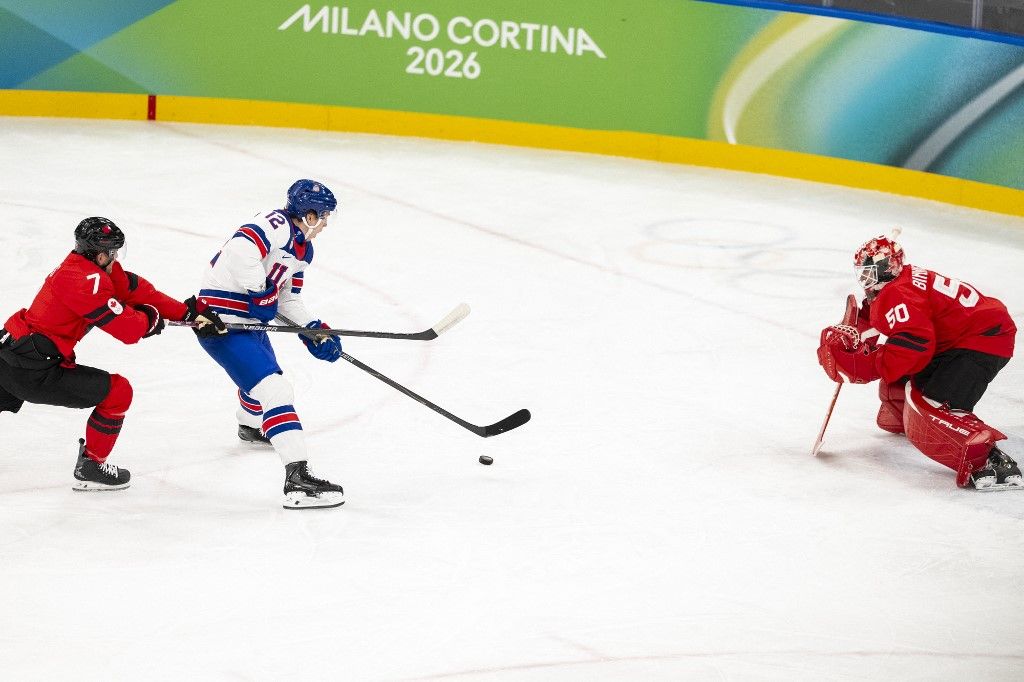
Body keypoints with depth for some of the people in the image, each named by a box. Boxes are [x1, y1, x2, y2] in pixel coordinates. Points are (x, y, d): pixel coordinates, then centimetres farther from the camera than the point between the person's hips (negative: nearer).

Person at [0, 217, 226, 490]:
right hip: (35, 372, -9)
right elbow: (128, 329, -20)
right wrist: (149, 319, 3)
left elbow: (137, 290, 12)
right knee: (118, 392, 0)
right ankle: (90, 468, 11)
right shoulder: (87, 280, -20)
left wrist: (191, 312, 12)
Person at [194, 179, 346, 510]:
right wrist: (260, 294, -27)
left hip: (248, 319, 11)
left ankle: (250, 425, 69)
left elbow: (288, 299, 18)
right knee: (274, 390, -21)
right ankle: (297, 478, -30)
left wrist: (314, 329, 6)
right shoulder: (275, 225, -20)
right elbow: (240, 250, -37)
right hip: (221, 321, -11)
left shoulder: (303, 249, 12)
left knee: (264, 373, 36)